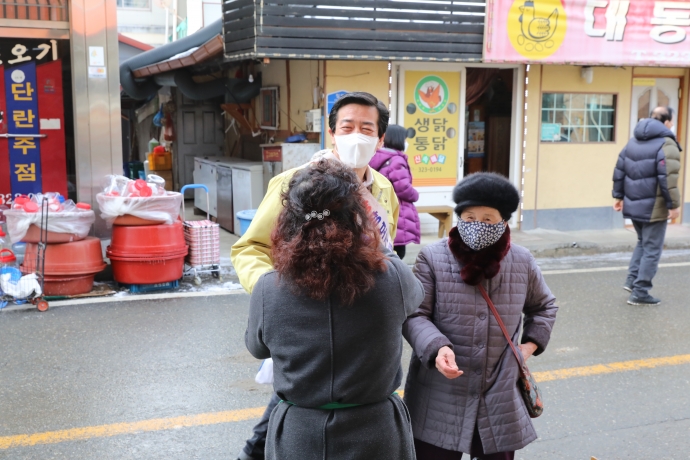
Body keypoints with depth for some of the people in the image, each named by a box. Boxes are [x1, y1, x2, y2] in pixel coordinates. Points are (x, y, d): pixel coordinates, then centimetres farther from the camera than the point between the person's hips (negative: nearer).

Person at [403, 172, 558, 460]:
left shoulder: (522, 262, 3)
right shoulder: (432, 258, -7)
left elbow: (544, 306, 21)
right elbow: (414, 315, -9)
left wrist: (531, 343, 7)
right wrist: (437, 347, -27)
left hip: (499, 400, 3)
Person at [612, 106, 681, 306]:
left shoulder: (633, 141, 11)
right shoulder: (666, 144, -12)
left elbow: (619, 170, 12)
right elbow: (668, 178, -20)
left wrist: (619, 195, 18)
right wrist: (673, 204, -15)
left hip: (633, 205, 7)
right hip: (654, 208, -7)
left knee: (642, 243, 24)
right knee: (652, 249, 2)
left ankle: (632, 280, 17)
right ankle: (640, 292, 4)